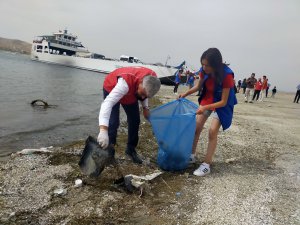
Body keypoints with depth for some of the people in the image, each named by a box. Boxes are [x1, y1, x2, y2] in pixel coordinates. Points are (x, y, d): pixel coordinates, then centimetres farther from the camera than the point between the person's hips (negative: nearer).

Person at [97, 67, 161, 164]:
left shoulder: (152, 78, -27)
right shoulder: (125, 82, -47)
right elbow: (108, 102, -57)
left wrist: (145, 107, -13)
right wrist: (103, 130, -66)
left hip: (131, 94, 6)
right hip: (111, 88, -5)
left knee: (135, 121, 3)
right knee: (113, 122, -17)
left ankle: (131, 149, 21)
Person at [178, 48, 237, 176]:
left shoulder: (226, 75, -31)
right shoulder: (204, 71, -17)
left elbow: (223, 102, -28)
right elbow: (198, 86, 3)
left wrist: (206, 108, -38)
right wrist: (185, 94, -12)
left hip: (221, 104, -5)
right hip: (206, 99, 5)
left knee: (212, 132, -9)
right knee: (196, 127, 3)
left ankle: (206, 165, -1)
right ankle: (191, 155, 20)